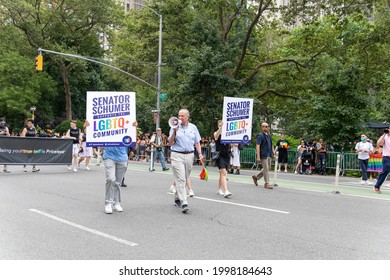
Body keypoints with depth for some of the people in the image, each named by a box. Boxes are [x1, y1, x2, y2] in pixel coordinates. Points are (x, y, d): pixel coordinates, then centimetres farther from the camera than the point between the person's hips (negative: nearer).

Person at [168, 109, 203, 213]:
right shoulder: (175, 127, 1)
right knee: (180, 179, -11)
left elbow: (197, 142, 14)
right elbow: (170, 143, -1)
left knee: (184, 179, 11)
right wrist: (174, 132, -13)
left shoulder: (193, 127, 10)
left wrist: (200, 153, 2)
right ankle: (184, 203, -15)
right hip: (177, 155, -3)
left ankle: (177, 198, 30)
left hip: (189, 155, 4)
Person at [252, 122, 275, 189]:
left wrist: (273, 153, 15)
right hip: (263, 155, -8)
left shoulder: (269, 135, 16)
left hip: (269, 155, 8)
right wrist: (258, 156, -21)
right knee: (266, 169, -5)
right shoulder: (260, 136, -10)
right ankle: (266, 183, 4)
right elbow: (257, 146, -16)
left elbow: (271, 145, 23)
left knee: (268, 168, 13)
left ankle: (256, 177, 27)